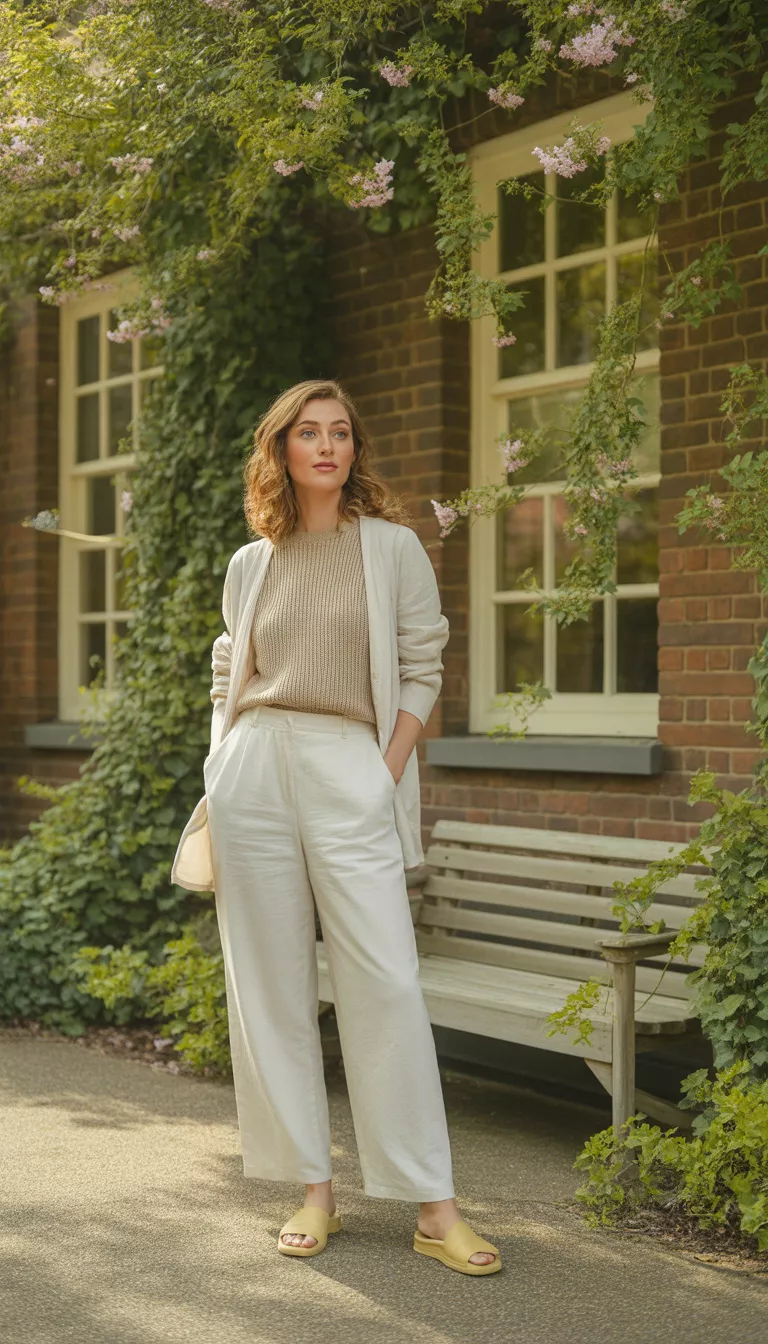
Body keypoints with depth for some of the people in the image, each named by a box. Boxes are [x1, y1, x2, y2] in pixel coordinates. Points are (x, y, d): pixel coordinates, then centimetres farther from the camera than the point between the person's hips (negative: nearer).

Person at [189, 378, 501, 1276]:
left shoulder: (393, 546, 5)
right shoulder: (249, 564, 13)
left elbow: (422, 671, 3)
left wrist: (387, 777, -6)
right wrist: (220, 780, 8)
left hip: (351, 769, -3)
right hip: (253, 766, 3)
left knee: (385, 982, -9)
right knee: (269, 984, 3)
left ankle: (433, 1208, -3)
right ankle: (313, 1190, 13)